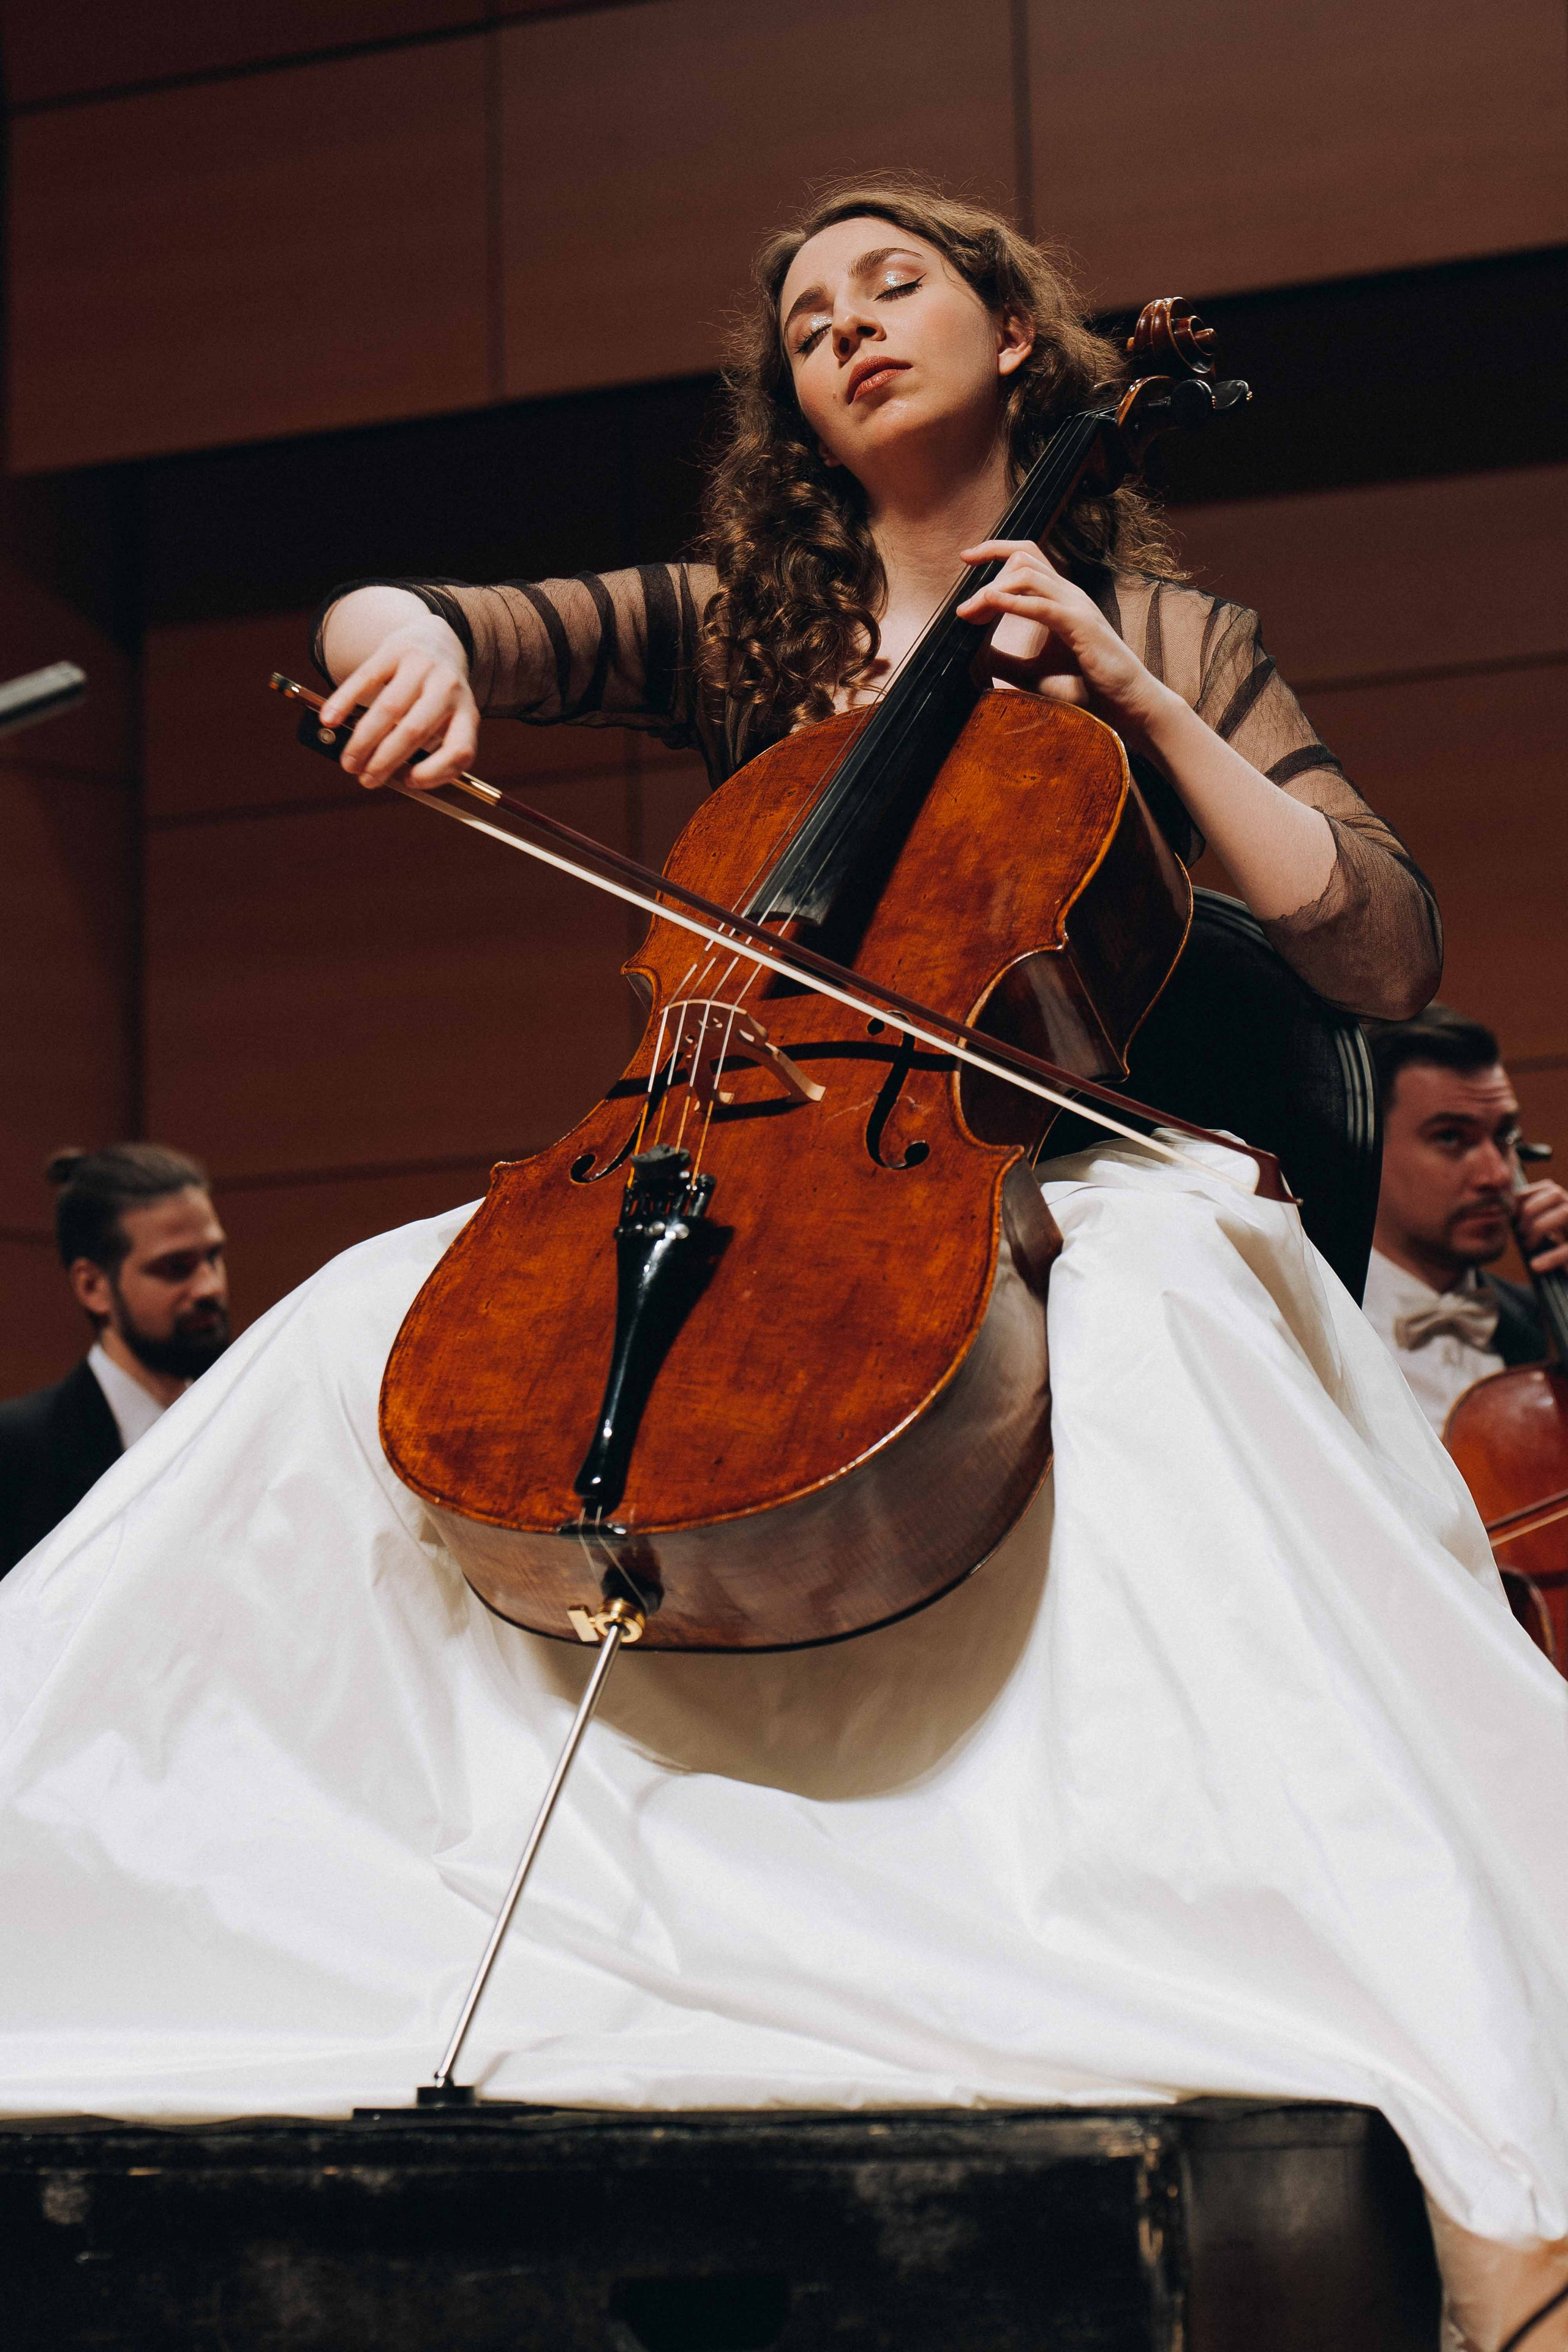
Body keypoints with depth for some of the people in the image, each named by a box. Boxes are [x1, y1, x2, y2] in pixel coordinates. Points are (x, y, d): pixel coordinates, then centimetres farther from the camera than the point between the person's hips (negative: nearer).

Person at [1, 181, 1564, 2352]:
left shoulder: (1164, 637, 12)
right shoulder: (735, 628, 17)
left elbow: (1390, 959, 1)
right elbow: (383, 619, 8)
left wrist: (1142, 704, -5)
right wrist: (408, 641, -17)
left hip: (1063, 1187, -3)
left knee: (1151, 1345, -39)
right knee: (362, 1329, -19)